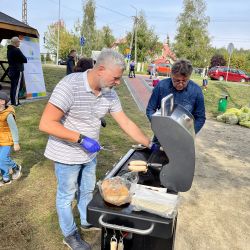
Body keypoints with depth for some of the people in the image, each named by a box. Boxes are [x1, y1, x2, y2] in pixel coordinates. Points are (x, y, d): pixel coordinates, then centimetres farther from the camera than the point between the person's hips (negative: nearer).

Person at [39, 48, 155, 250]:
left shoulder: (110, 94, -7)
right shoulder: (70, 85, -28)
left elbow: (126, 123, -1)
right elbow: (46, 124, -29)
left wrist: (150, 145, -2)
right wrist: (81, 139, -31)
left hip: (90, 154, 6)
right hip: (67, 155, -6)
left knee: (87, 190, 25)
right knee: (67, 196, 15)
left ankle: (87, 221, 51)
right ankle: (70, 234, 39)